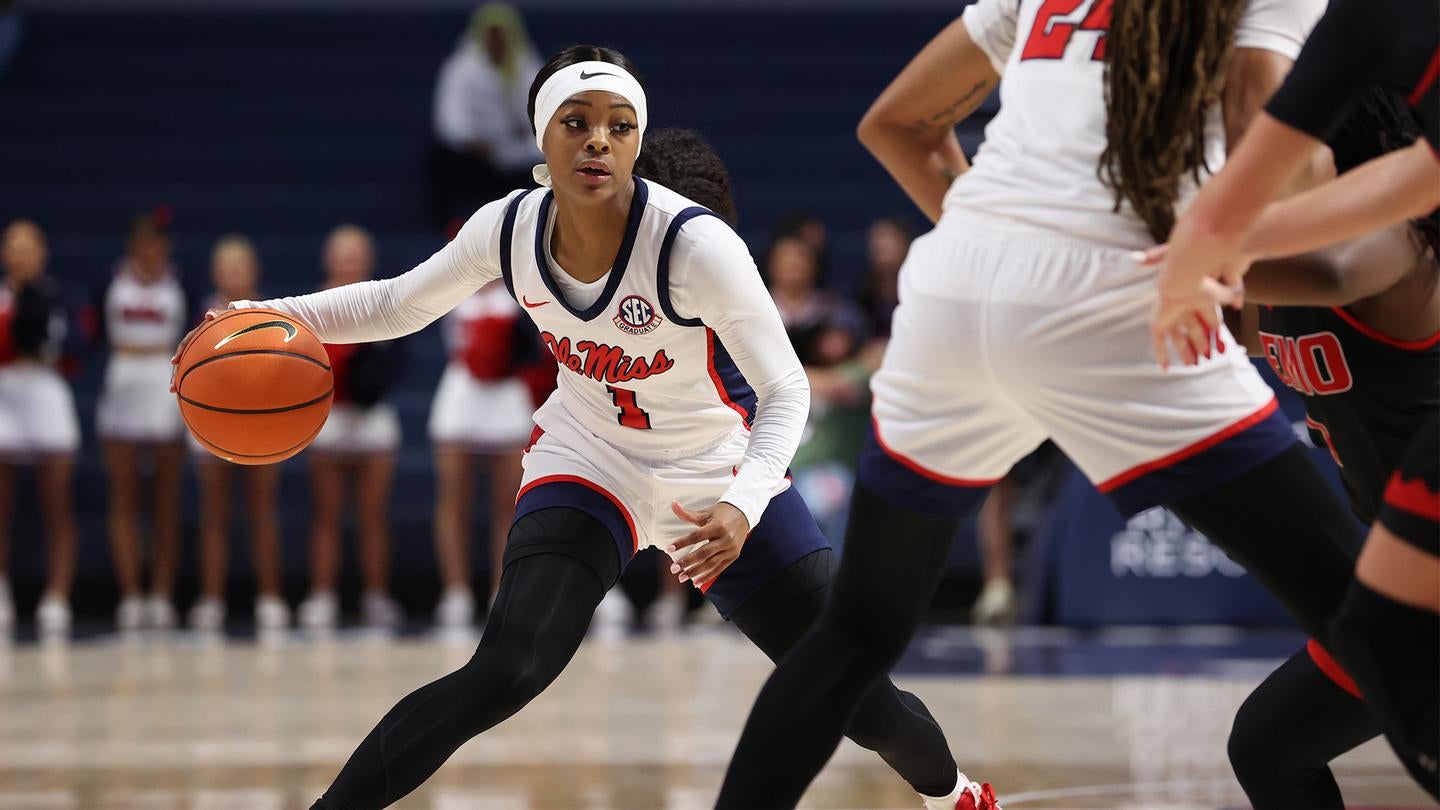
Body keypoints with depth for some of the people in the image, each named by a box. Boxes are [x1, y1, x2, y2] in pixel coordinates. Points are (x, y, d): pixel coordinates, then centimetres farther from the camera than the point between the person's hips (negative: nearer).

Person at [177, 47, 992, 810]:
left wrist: (742, 507, -39)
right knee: (503, 677, -24)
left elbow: (786, 390, -22)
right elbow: (400, 303, 2)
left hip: (720, 471, -1)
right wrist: (278, 316, -13)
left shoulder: (695, 243, -28)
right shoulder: (511, 228, -16)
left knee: (856, 698, 1)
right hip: (588, 460, 1)